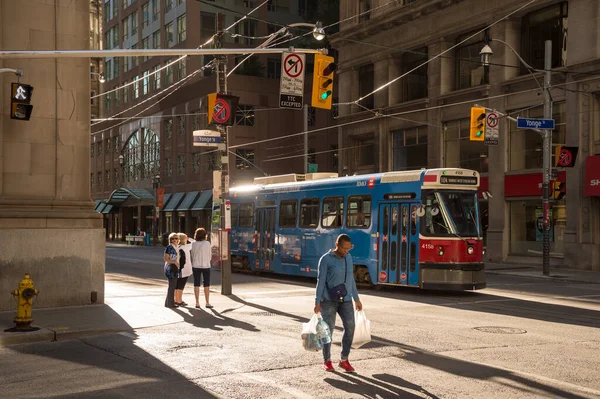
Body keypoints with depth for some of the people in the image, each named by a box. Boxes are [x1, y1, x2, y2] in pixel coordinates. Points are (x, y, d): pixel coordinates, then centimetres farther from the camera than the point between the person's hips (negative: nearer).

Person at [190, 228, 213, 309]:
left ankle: (197, 303, 7)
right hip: (206, 266, -2)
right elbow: (210, 254, 0)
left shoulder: (193, 244, -5)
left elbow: (192, 255, 1)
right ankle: (207, 303, 7)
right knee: (206, 285, 6)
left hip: (196, 266, 2)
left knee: (196, 285, 7)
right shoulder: (207, 243, -9)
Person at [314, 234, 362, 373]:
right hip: (328, 300, -4)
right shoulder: (325, 259, -9)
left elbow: (350, 279, 14)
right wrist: (317, 302, -14)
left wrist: (356, 299, 15)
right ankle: (327, 361, 14)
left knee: (350, 327, -8)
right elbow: (320, 281, -10)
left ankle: (344, 360, 4)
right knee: (328, 329, -3)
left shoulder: (348, 258, 8)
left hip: (345, 300, 5)